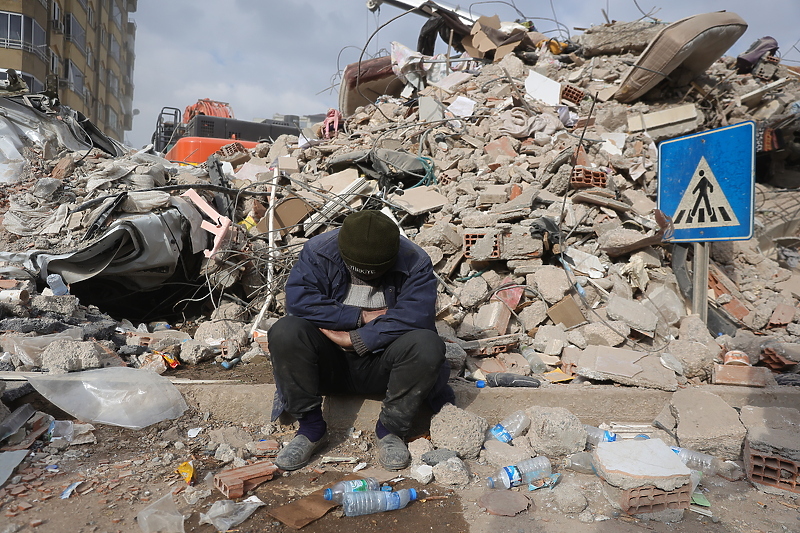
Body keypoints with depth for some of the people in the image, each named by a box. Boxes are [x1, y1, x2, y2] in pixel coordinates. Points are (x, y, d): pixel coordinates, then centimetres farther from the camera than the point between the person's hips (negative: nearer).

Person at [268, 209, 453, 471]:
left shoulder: (414, 262, -12)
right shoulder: (318, 252, -9)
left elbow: (416, 316, -25)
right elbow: (299, 301, -21)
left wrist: (354, 340, -25)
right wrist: (362, 317, -21)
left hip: (380, 365, -1)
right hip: (330, 364, 1)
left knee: (427, 345, -30)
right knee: (284, 332, -26)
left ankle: (390, 429, -10)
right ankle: (311, 428, -12)